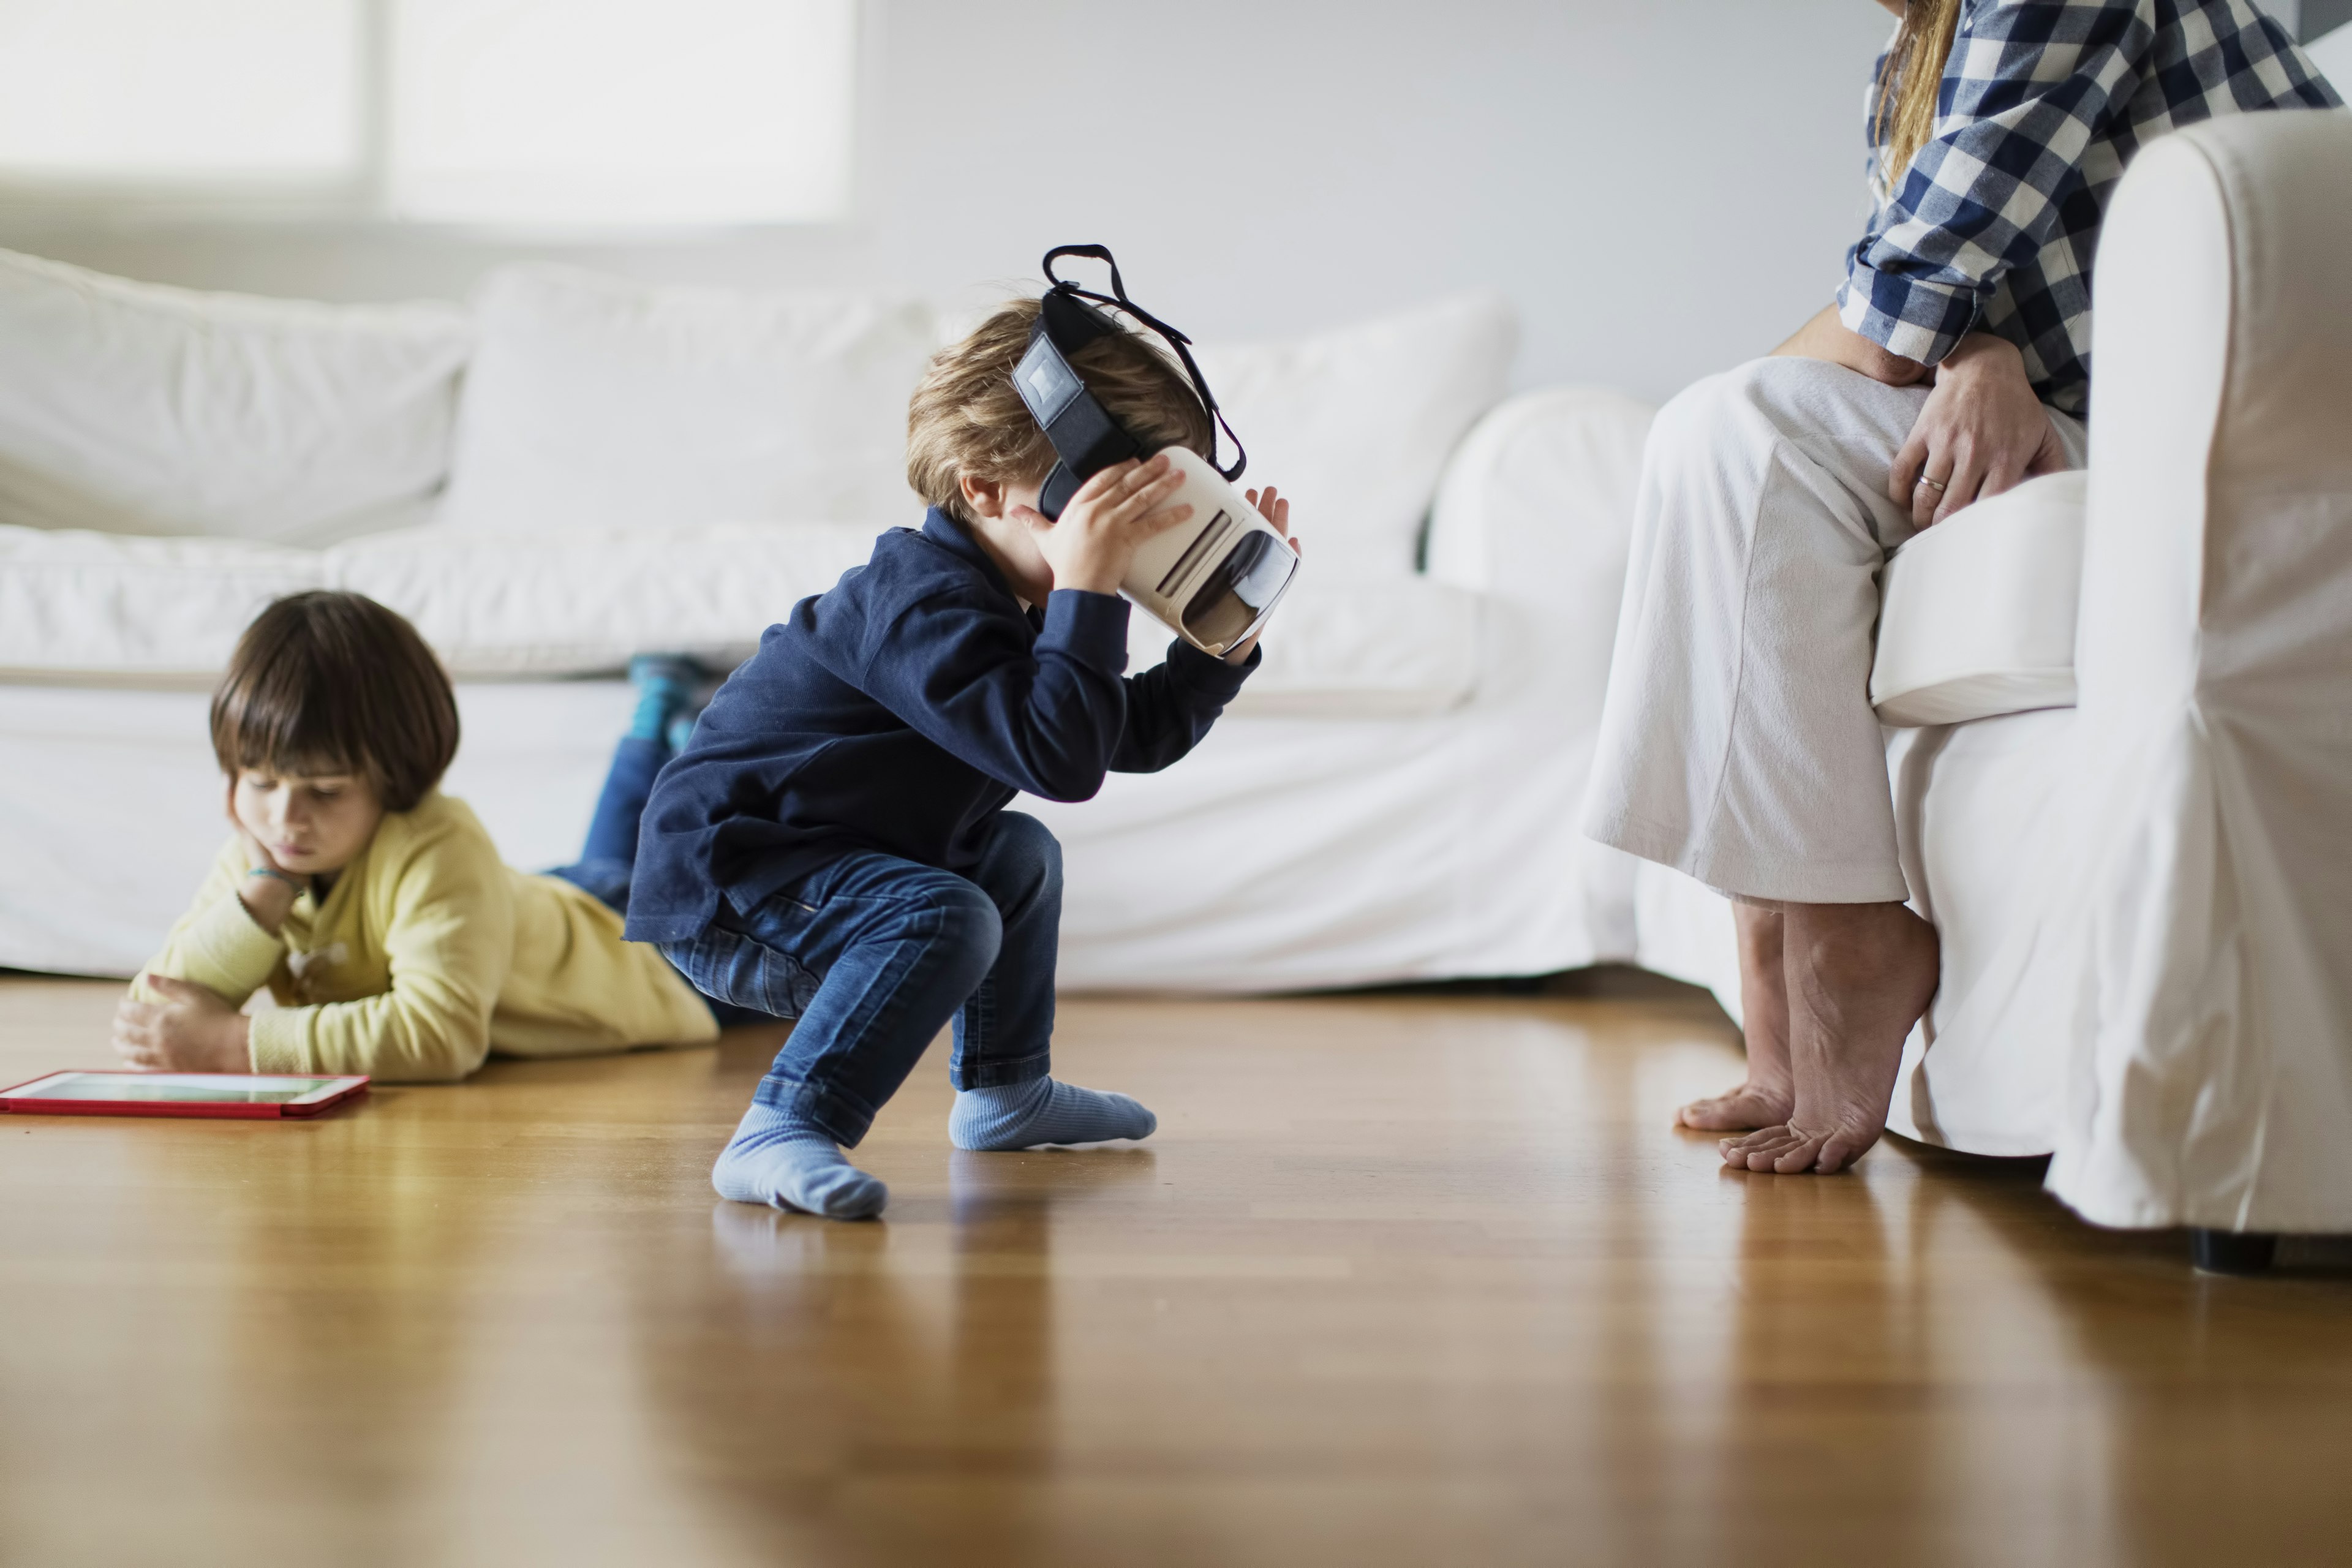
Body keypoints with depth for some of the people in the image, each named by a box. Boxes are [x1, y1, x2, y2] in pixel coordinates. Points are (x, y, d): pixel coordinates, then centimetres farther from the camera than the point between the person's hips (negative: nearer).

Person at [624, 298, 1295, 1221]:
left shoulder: (1011, 609, 10)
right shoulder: (924, 601, -25)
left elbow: (1141, 733, 16)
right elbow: (1060, 758, -36)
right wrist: (1085, 589, -34)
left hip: (819, 862, 11)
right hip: (722, 881, -11)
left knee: (1020, 857, 26)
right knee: (944, 917, -34)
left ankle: (1005, 1092, 36)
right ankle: (780, 1135, -35)